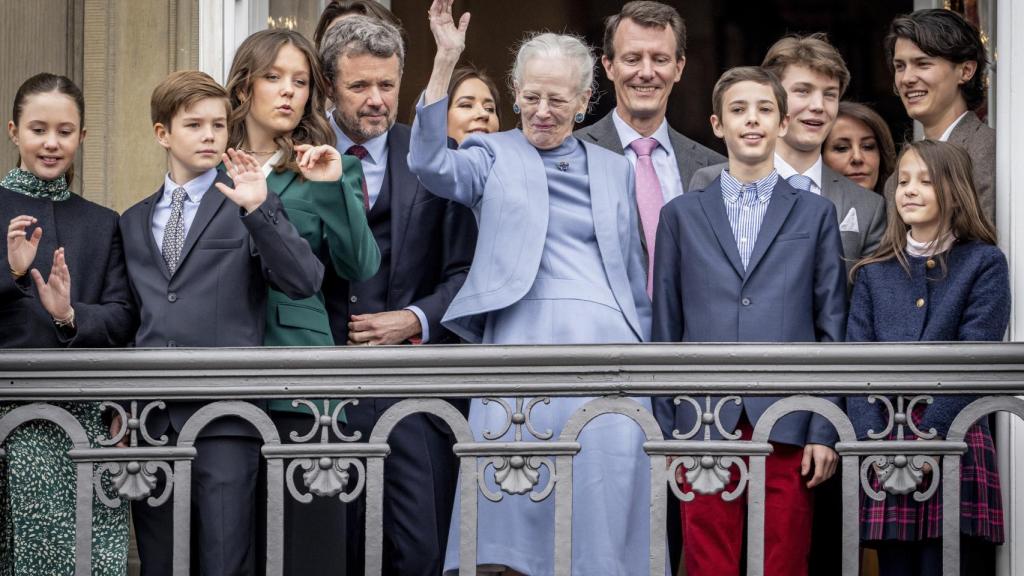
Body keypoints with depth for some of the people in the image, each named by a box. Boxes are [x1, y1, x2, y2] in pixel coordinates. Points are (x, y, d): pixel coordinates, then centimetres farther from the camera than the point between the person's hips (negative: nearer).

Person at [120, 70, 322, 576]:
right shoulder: (133, 223, 17)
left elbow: (305, 282, -10)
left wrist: (257, 209, -20)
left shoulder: (251, 207, 4)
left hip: (224, 418, -4)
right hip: (151, 419, 4)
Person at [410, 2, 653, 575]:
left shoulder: (615, 169, 18)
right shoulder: (495, 155, 10)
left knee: (605, 494, -4)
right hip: (524, 338, -2)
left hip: (607, 341, 2)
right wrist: (446, 62, -17)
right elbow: (431, 165, -11)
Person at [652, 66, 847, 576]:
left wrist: (825, 429, -1)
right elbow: (666, 330, 11)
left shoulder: (815, 214, 10)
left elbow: (831, 328, 7)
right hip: (705, 428, 1)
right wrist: (663, 429, 5)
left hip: (788, 430, 0)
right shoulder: (681, 215, 12)